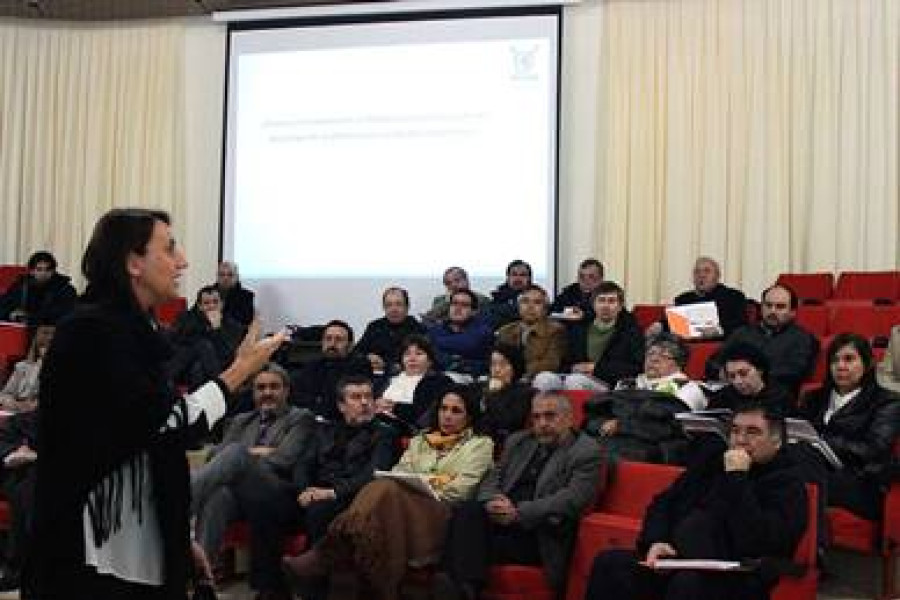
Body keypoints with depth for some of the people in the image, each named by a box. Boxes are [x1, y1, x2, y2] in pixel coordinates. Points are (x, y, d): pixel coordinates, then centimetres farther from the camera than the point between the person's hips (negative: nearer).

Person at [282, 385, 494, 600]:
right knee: (384, 488, -34)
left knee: (387, 491, -35)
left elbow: (457, 490, 0)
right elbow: (398, 473, 13)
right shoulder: (419, 441, 30)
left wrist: (417, 484, -7)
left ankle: (324, 559, -39)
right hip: (402, 505, 4)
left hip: (441, 516, -4)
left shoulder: (480, 444, 15)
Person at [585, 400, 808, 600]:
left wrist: (737, 479, -14)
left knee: (688, 582, -39)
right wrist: (655, 541, 1)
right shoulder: (713, 465, 21)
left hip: (734, 579, -6)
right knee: (609, 563, -19)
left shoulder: (788, 485, 0)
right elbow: (662, 504, 22)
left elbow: (756, 545, -17)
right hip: (675, 562, 6)